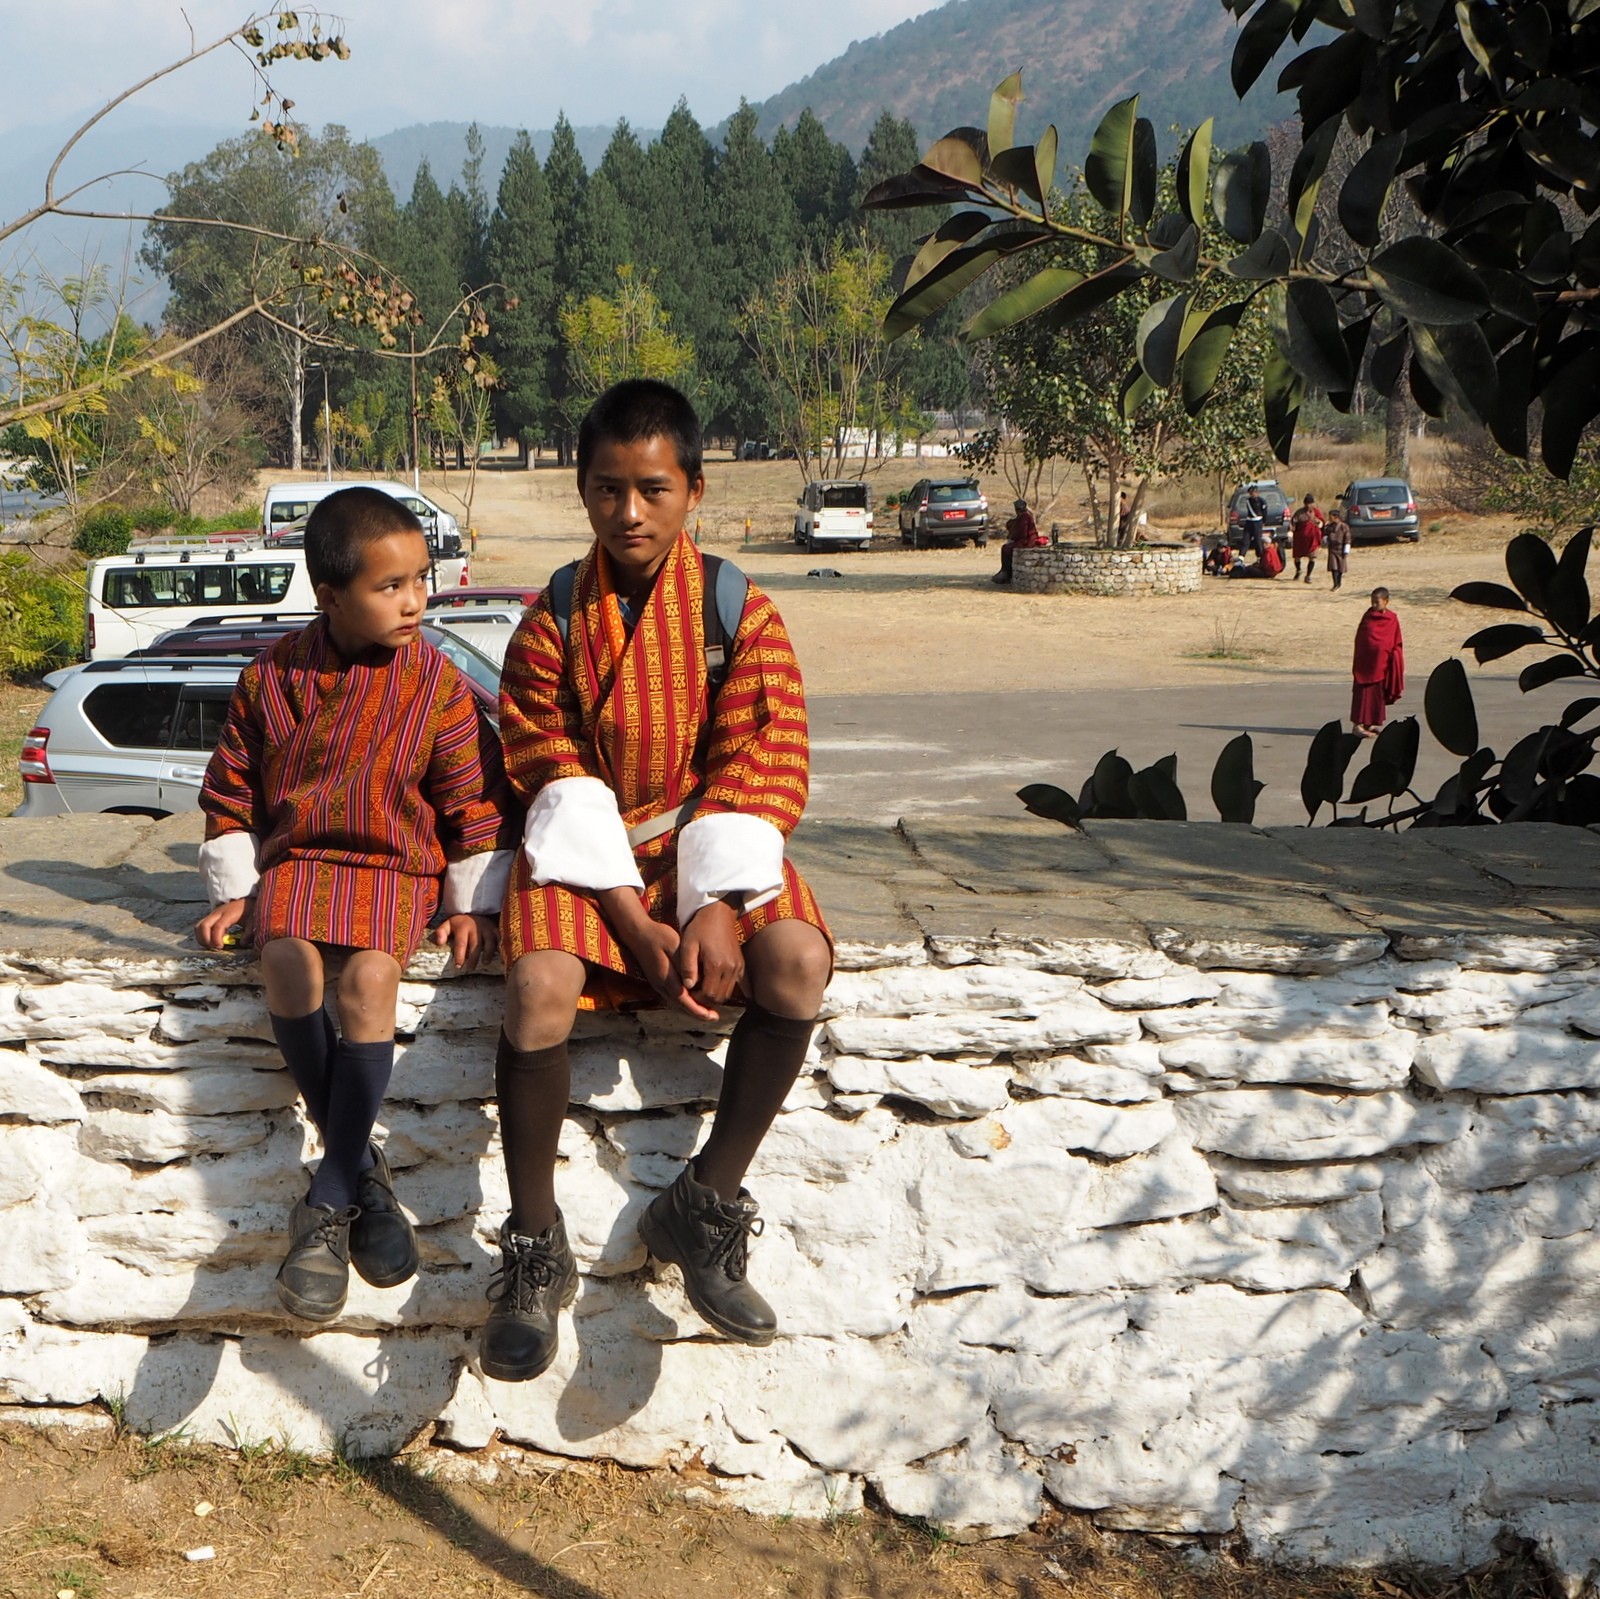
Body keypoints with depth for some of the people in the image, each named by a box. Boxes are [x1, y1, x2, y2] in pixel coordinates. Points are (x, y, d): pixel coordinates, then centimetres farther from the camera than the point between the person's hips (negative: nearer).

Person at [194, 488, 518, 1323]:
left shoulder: (437, 685, -2)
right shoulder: (271, 677, 2)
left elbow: (475, 798, 4)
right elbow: (230, 790, 12)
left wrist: (474, 903, -1)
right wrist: (233, 888, 7)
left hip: (399, 867, -1)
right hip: (295, 860, 2)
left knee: (370, 975, -30)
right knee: (288, 960, -31)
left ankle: (328, 1202, -20)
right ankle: (361, 1169, -16)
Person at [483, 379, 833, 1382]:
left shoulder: (741, 613, 0)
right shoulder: (552, 620, 0)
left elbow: (762, 771, -5)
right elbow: (562, 781, -5)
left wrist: (717, 908, -21)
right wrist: (635, 926, -17)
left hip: (707, 849, 1)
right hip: (588, 852, 0)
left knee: (797, 958, -29)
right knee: (540, 981, -31)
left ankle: (706, 1207, -13)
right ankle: (536, 1249, -14)